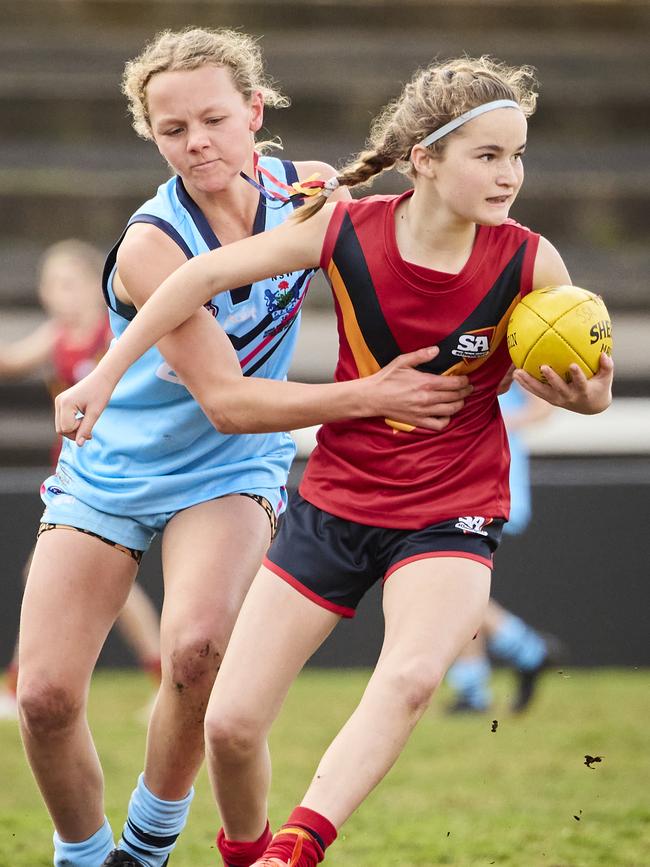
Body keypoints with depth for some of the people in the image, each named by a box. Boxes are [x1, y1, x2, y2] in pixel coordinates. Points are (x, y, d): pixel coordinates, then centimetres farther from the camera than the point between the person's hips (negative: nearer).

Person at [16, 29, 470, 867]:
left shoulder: (299, 192, -8)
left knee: (196, 649, -29)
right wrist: (369, 396, -29)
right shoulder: (152, 245, -22)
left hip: (226, 477, 2)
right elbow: (225, 400, -24)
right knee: (45, 695, -13)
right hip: (108, 473, -2)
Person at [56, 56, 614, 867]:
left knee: (411, 677, -34)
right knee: (230, 724, -2)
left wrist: (585, 394, -25)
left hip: (451, 517, -2)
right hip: (334, 500, 2)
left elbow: (585, 382, 1)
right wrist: (102, 377, 0)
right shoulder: (347, 231, -13)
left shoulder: (529, 264, -14)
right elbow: (205, 275, -2)